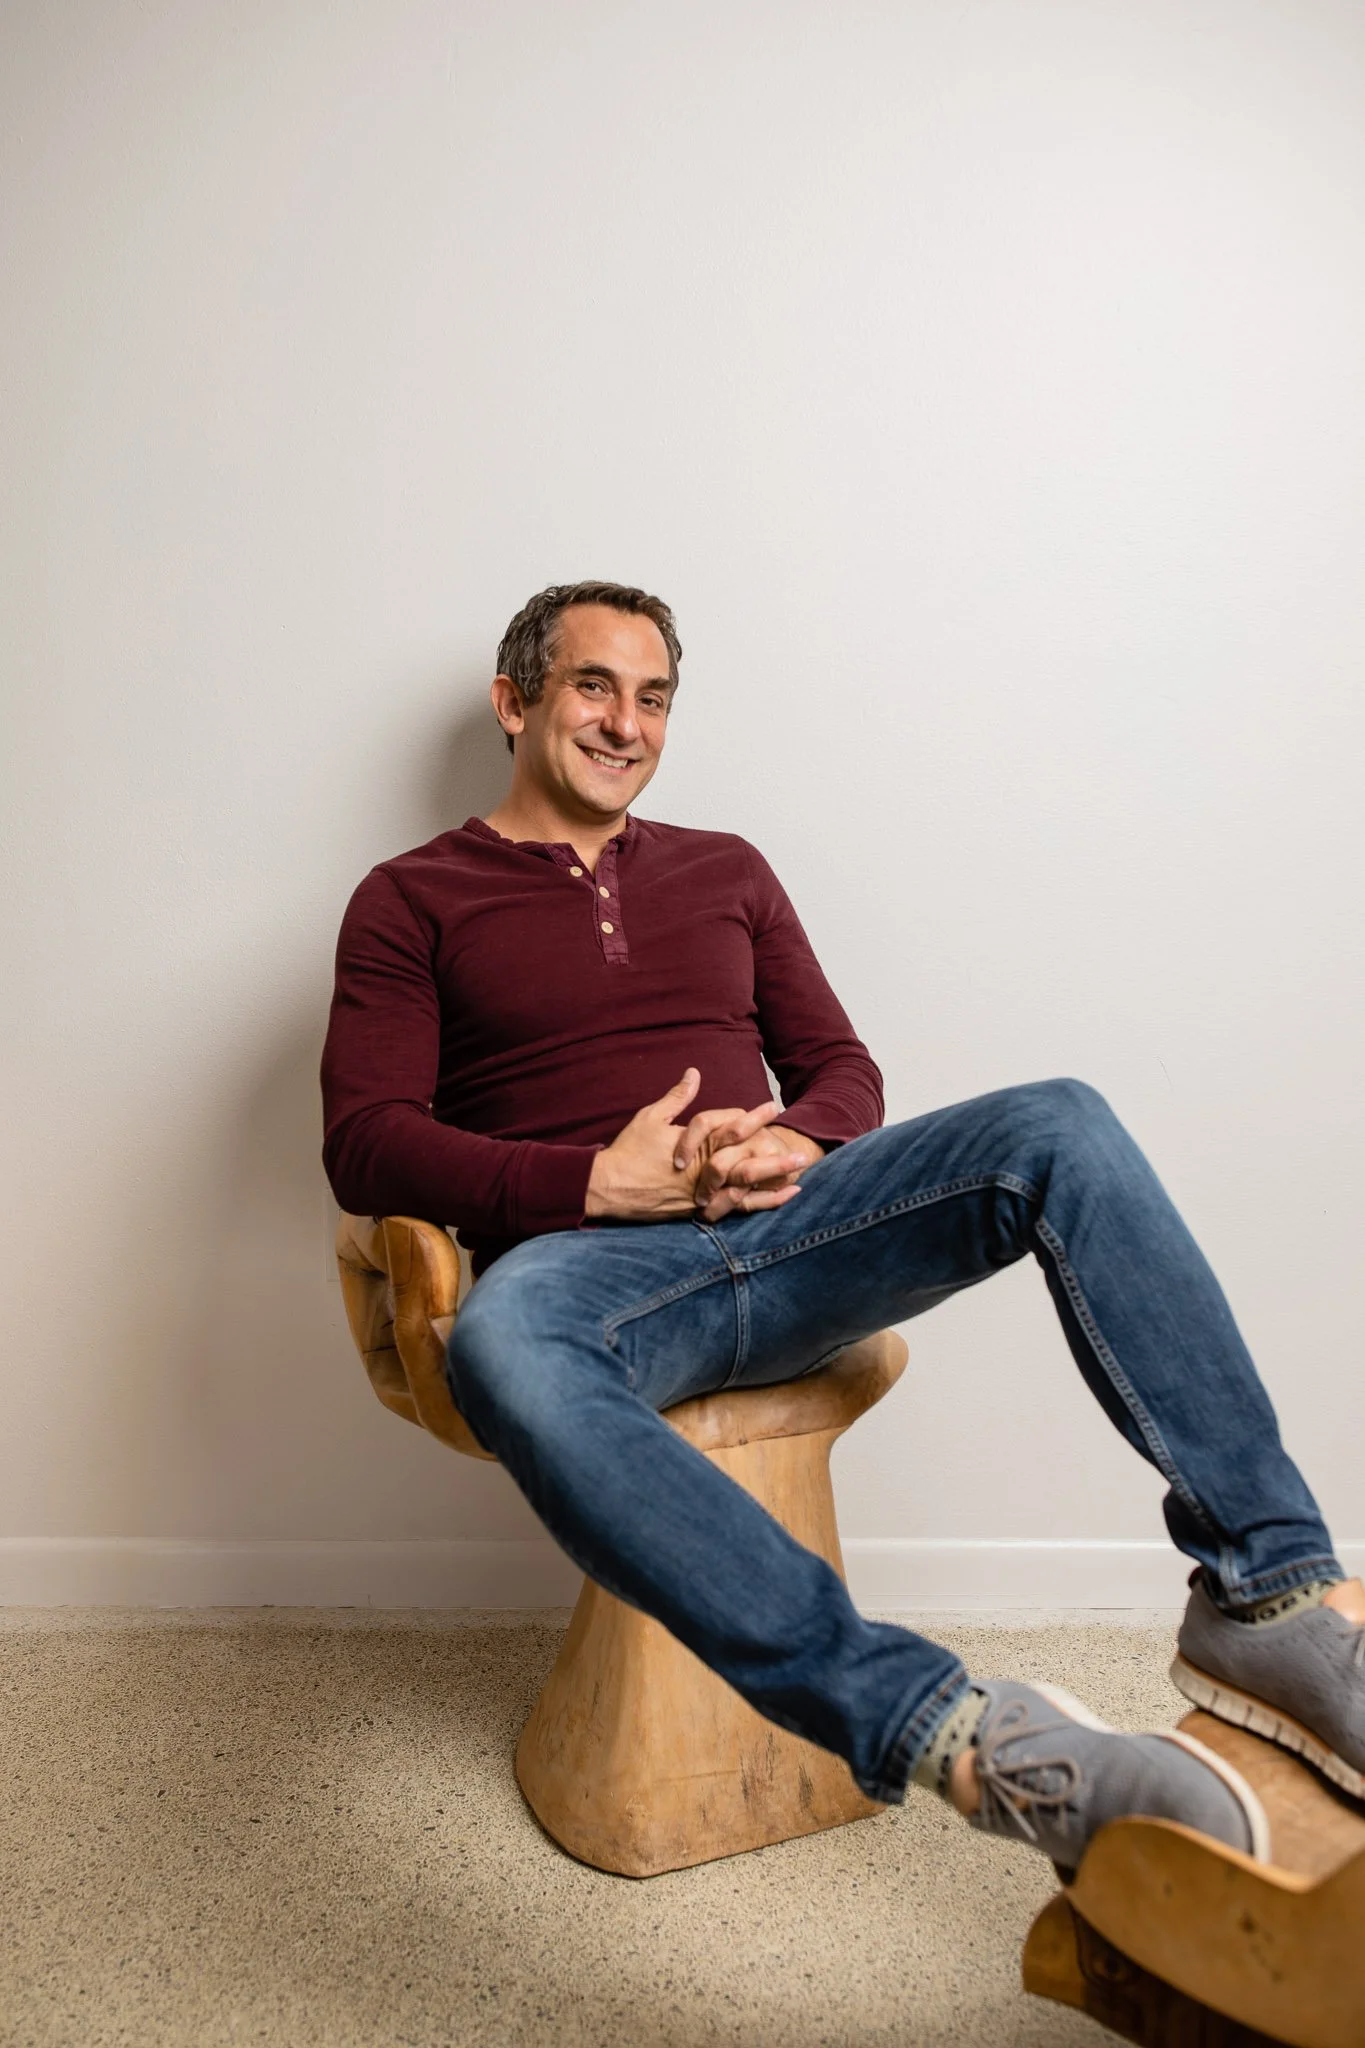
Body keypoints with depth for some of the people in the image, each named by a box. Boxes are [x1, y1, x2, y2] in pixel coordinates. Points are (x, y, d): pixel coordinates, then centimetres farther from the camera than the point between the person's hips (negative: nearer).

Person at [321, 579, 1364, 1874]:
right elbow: (366, 1146, -1)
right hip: (588, 1259, -3)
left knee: (1057, 1128, -21)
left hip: (780, 1231, 4)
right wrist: (603, 1181, -14)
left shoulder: (726, 871, 22)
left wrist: (797, 1145, -7)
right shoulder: (412, 901, 10)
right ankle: (955, 1736, -45)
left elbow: (842, 1068, 18)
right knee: (502, 1346, -40)